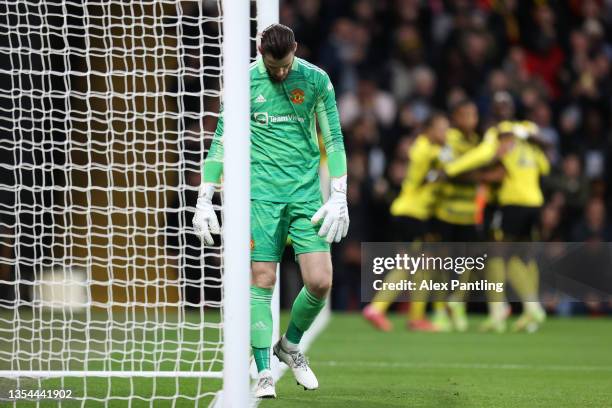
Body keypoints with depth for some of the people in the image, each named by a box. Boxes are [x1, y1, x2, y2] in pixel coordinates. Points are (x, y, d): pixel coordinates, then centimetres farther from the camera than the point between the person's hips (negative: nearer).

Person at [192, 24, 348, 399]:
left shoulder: (316, 80, 1)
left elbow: (334, 139, 6)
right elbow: (221, 142, 6)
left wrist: (339, 198, -1)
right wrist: (204, 201, 3)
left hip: (307, 192, 1)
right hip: (261, 194, -1)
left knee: (320, 282, -7)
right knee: (261, 282, -7)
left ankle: (290, 344, 21)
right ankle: (264, 373, 0)